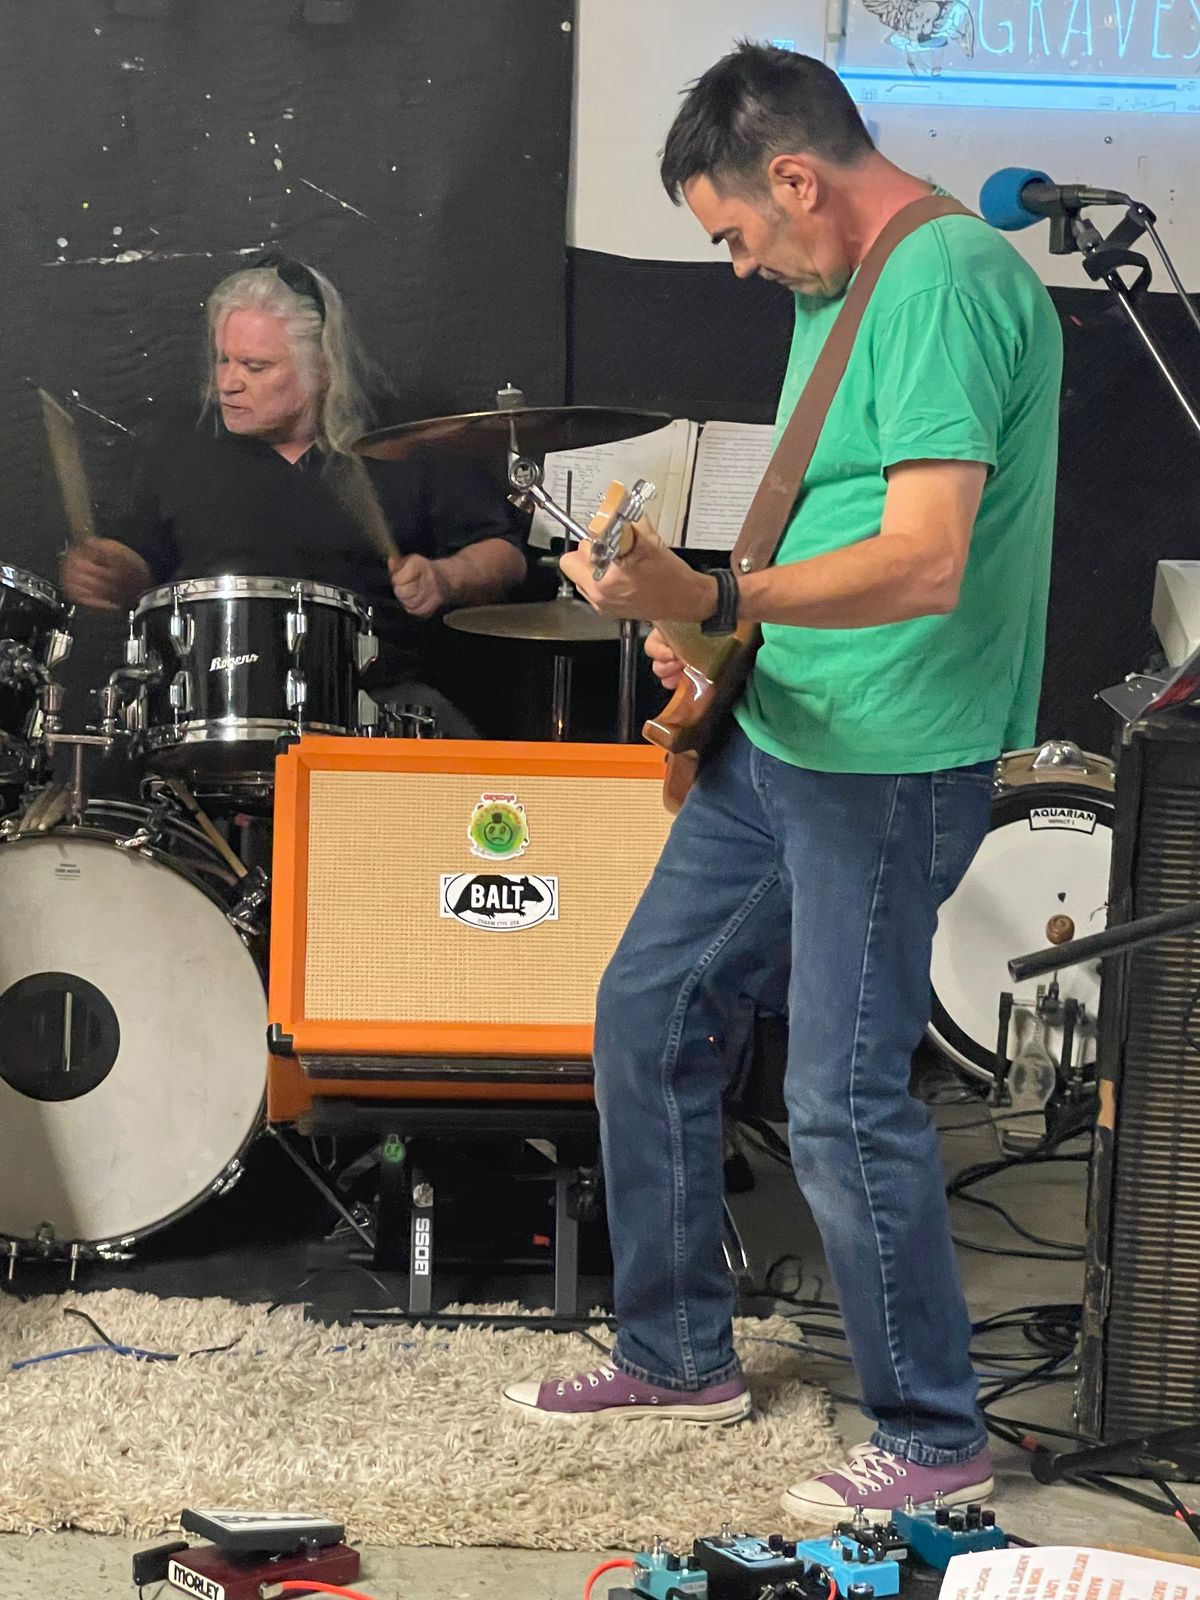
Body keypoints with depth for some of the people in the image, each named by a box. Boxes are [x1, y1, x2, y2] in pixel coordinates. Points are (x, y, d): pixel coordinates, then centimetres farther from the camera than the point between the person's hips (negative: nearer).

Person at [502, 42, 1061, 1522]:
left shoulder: (946, 283, -19)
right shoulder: (841, 287, 13)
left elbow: (924, 563, -29)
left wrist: (709, 603, -35)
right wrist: (717, 638, 9)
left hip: (891, 765, -10)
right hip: (774, 734, 10)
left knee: (842, 1104, -6)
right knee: (647, 1016, 14)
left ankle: (935, 1441, 11)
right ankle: (679, 1355, 29)